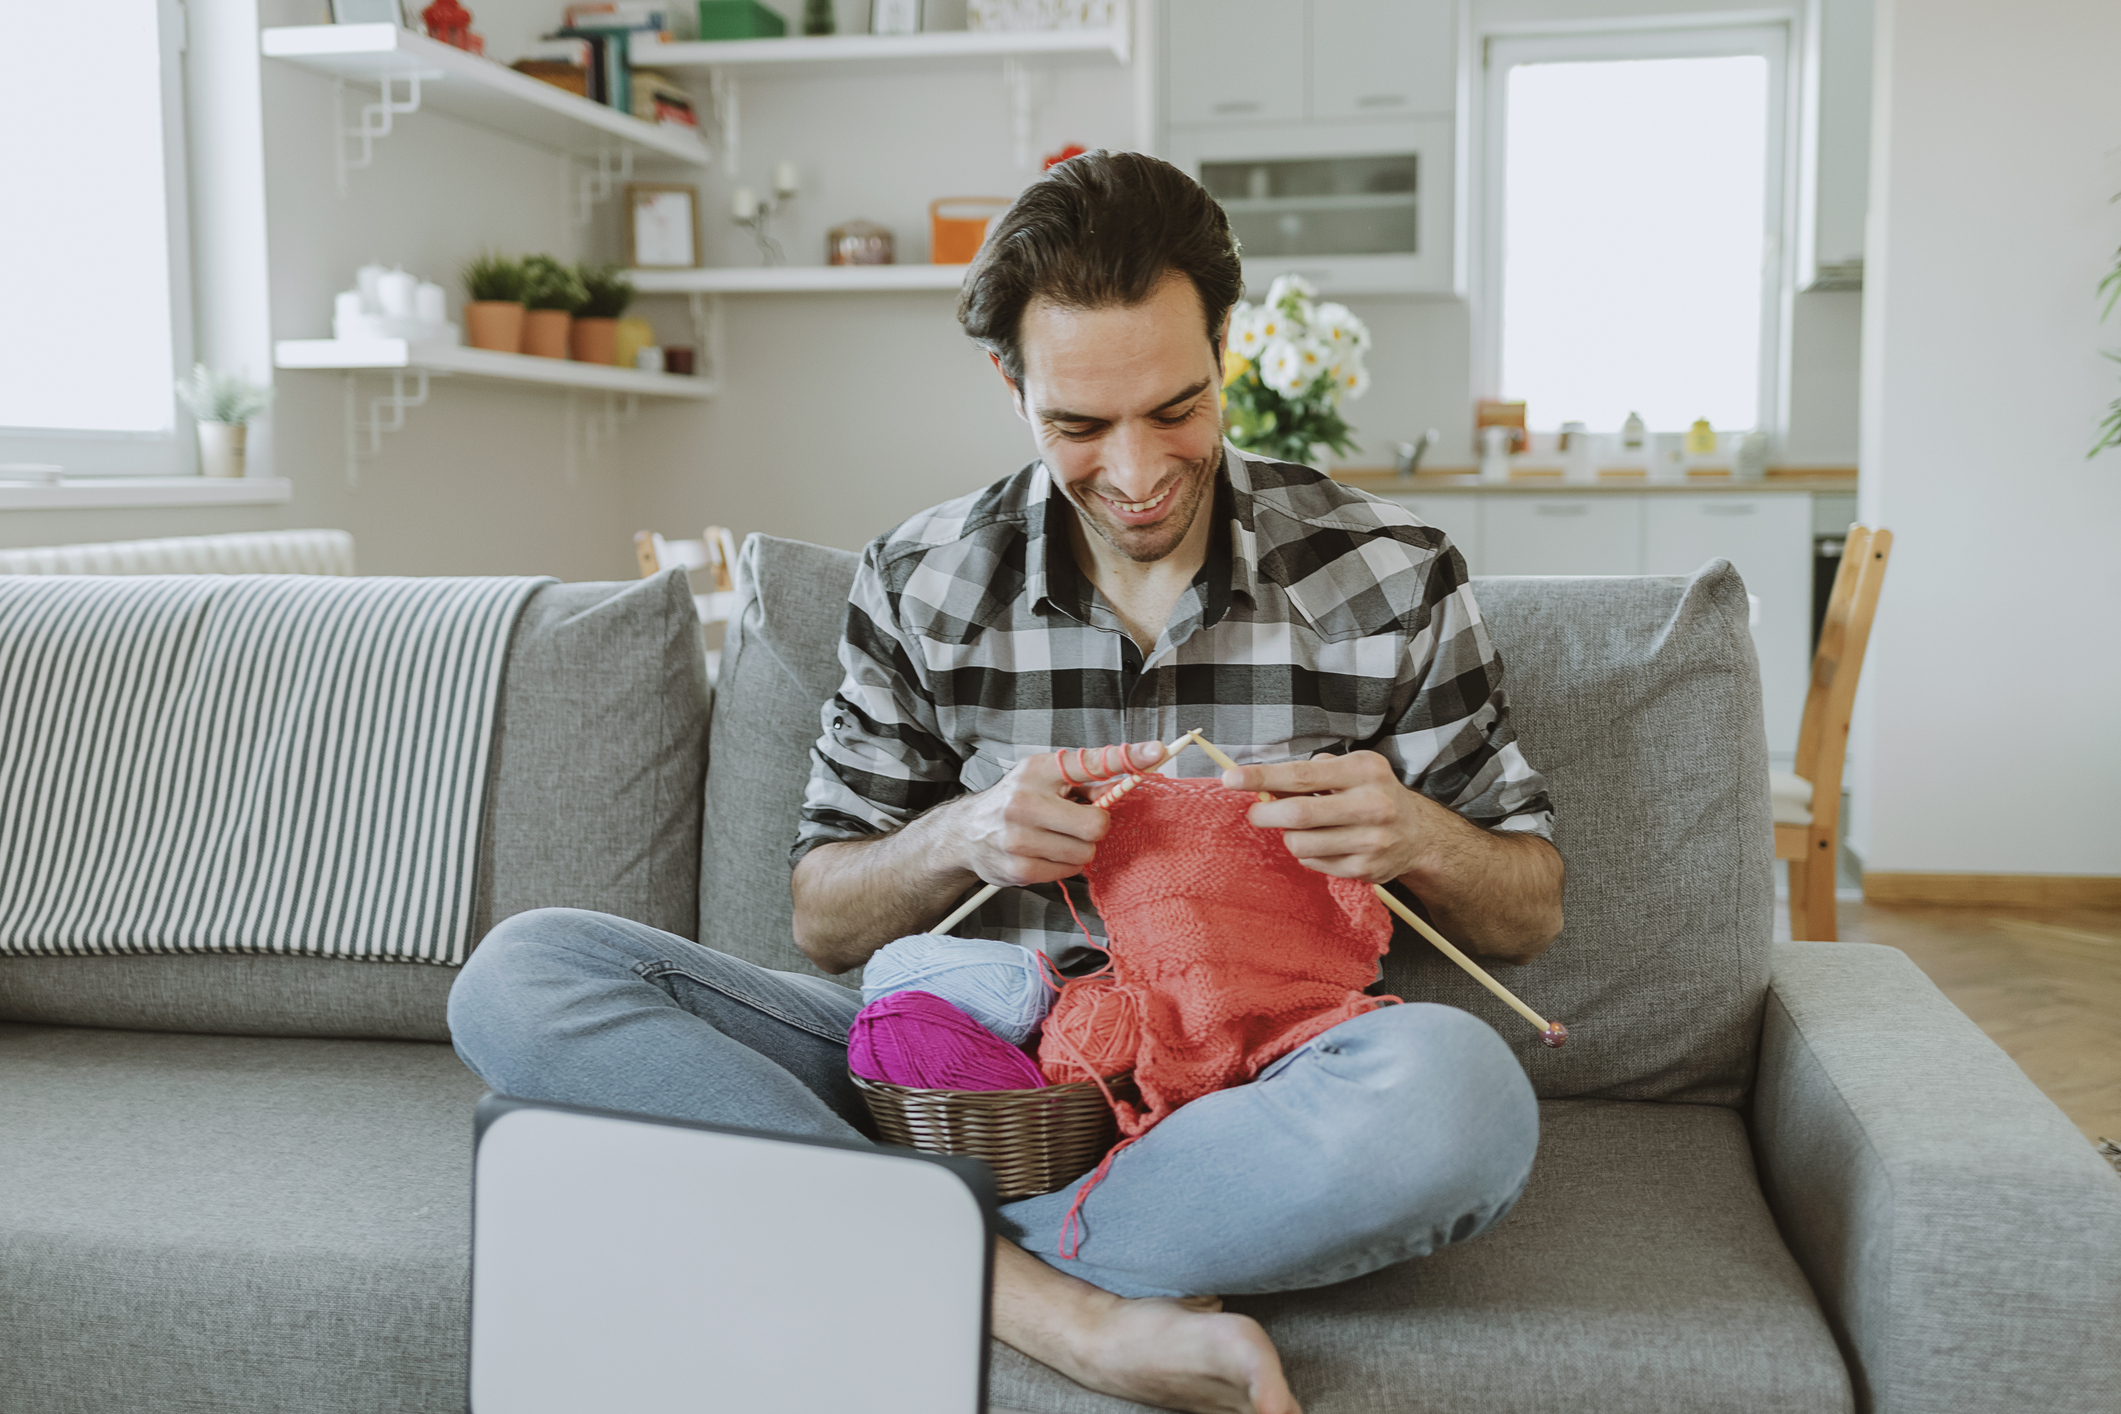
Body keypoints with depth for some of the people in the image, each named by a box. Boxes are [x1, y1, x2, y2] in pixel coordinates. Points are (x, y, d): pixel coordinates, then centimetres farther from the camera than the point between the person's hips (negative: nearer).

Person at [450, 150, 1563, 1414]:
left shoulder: (1389, 576, -1)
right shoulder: (919, 587, 2)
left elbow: (1531, 917, 6)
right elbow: (823, 921, 7)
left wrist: (1415, 837, -19)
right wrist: (961, 838, -16)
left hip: (1255, 1104, -1)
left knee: (1454, 1087, -38)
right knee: (521, 976, -17)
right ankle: (1070, 1312, -28)